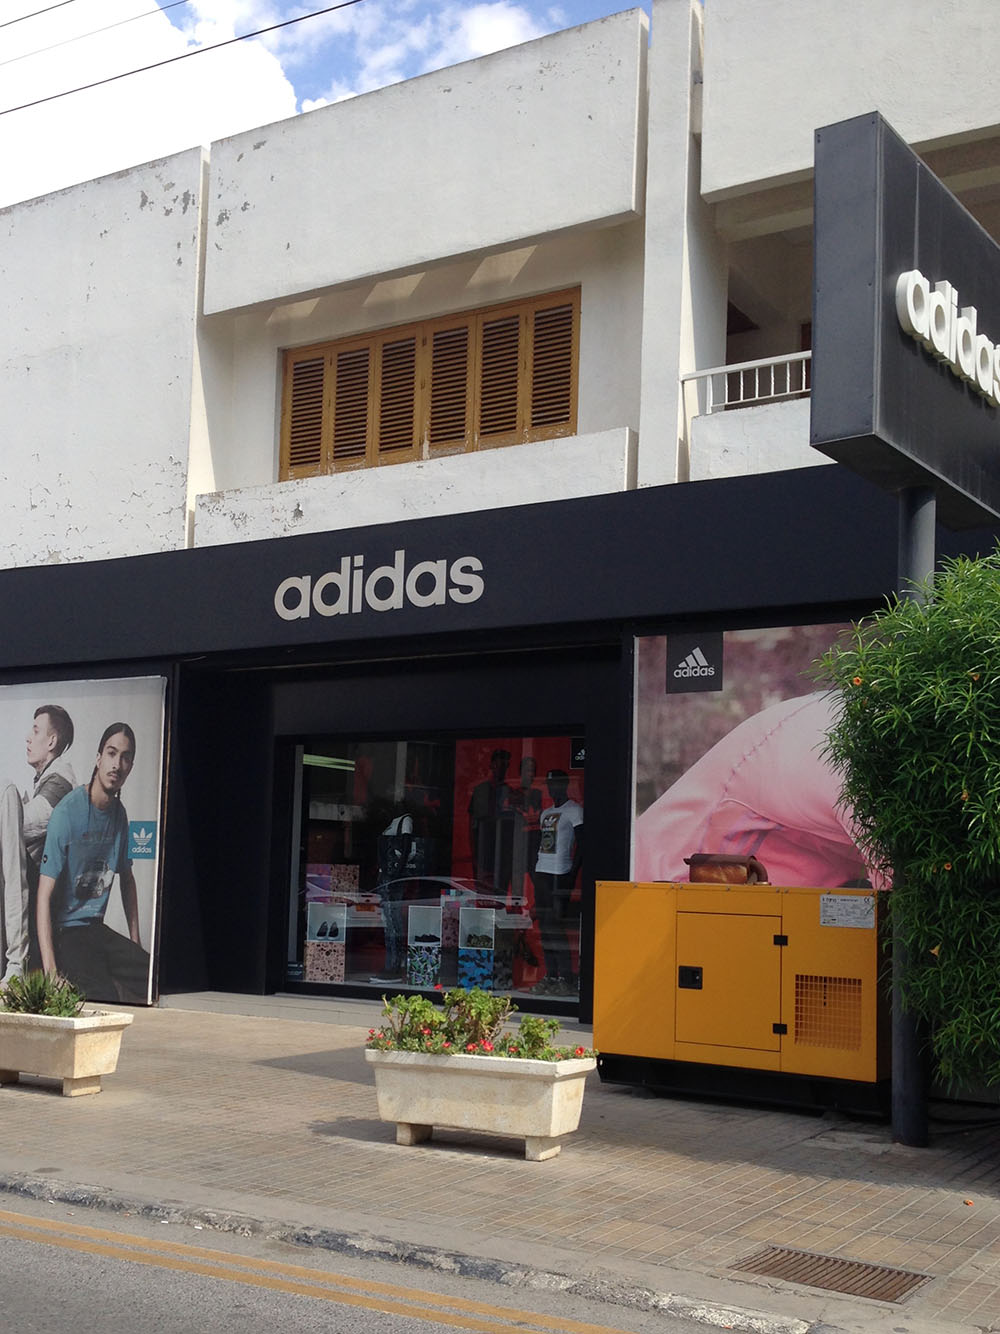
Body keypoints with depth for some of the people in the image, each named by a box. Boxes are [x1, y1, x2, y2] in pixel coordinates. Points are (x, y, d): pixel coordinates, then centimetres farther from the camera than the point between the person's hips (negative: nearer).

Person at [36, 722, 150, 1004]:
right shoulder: (66, 812, -16)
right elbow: (45, 895, -19)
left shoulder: (119, 814, 6)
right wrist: (50, 970, -28)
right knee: (105, 998, -29)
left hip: (97, 929, 7)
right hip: (64, 932, -7)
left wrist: (136, 944, 15)